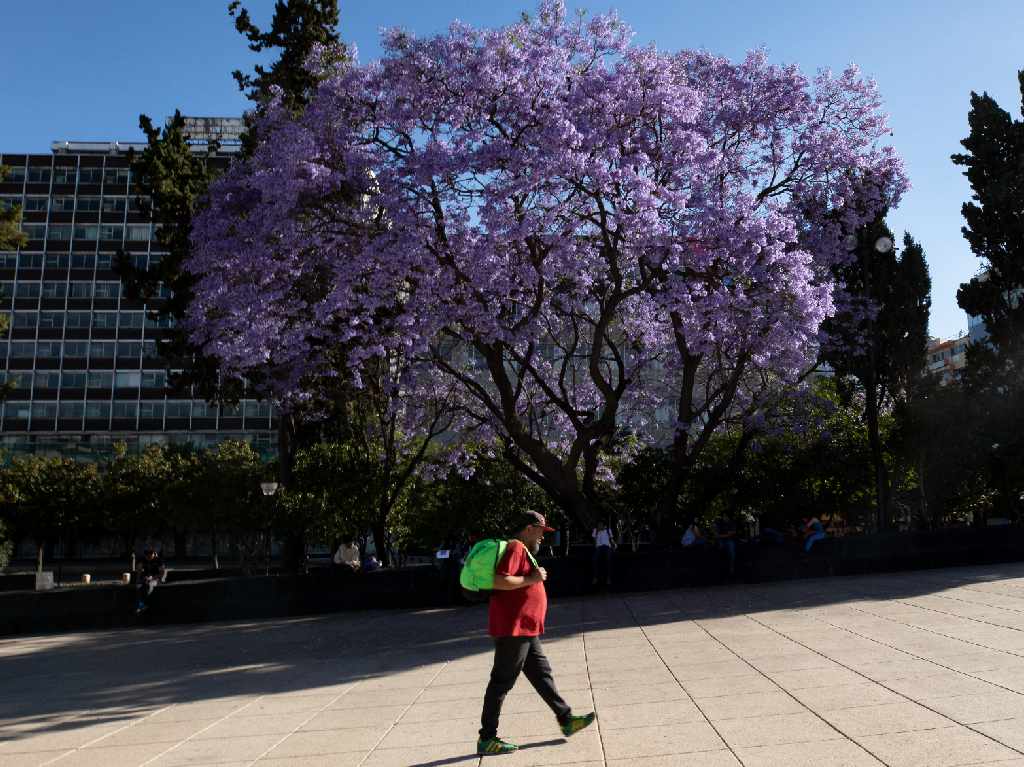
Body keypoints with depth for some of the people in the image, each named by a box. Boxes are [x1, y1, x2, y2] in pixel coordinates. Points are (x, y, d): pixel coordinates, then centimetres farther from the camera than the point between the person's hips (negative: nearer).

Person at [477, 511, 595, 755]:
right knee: (502, 682, -3)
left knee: (543, 676, 15)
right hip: (513, 630, -11)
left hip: (525, 632, 11)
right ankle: (487, 739, 4)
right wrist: (531, 579, -19)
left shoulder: (524, 551, 18)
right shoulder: (515, 547, -14)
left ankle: (566, 720, 24)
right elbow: (499, 581, -26)